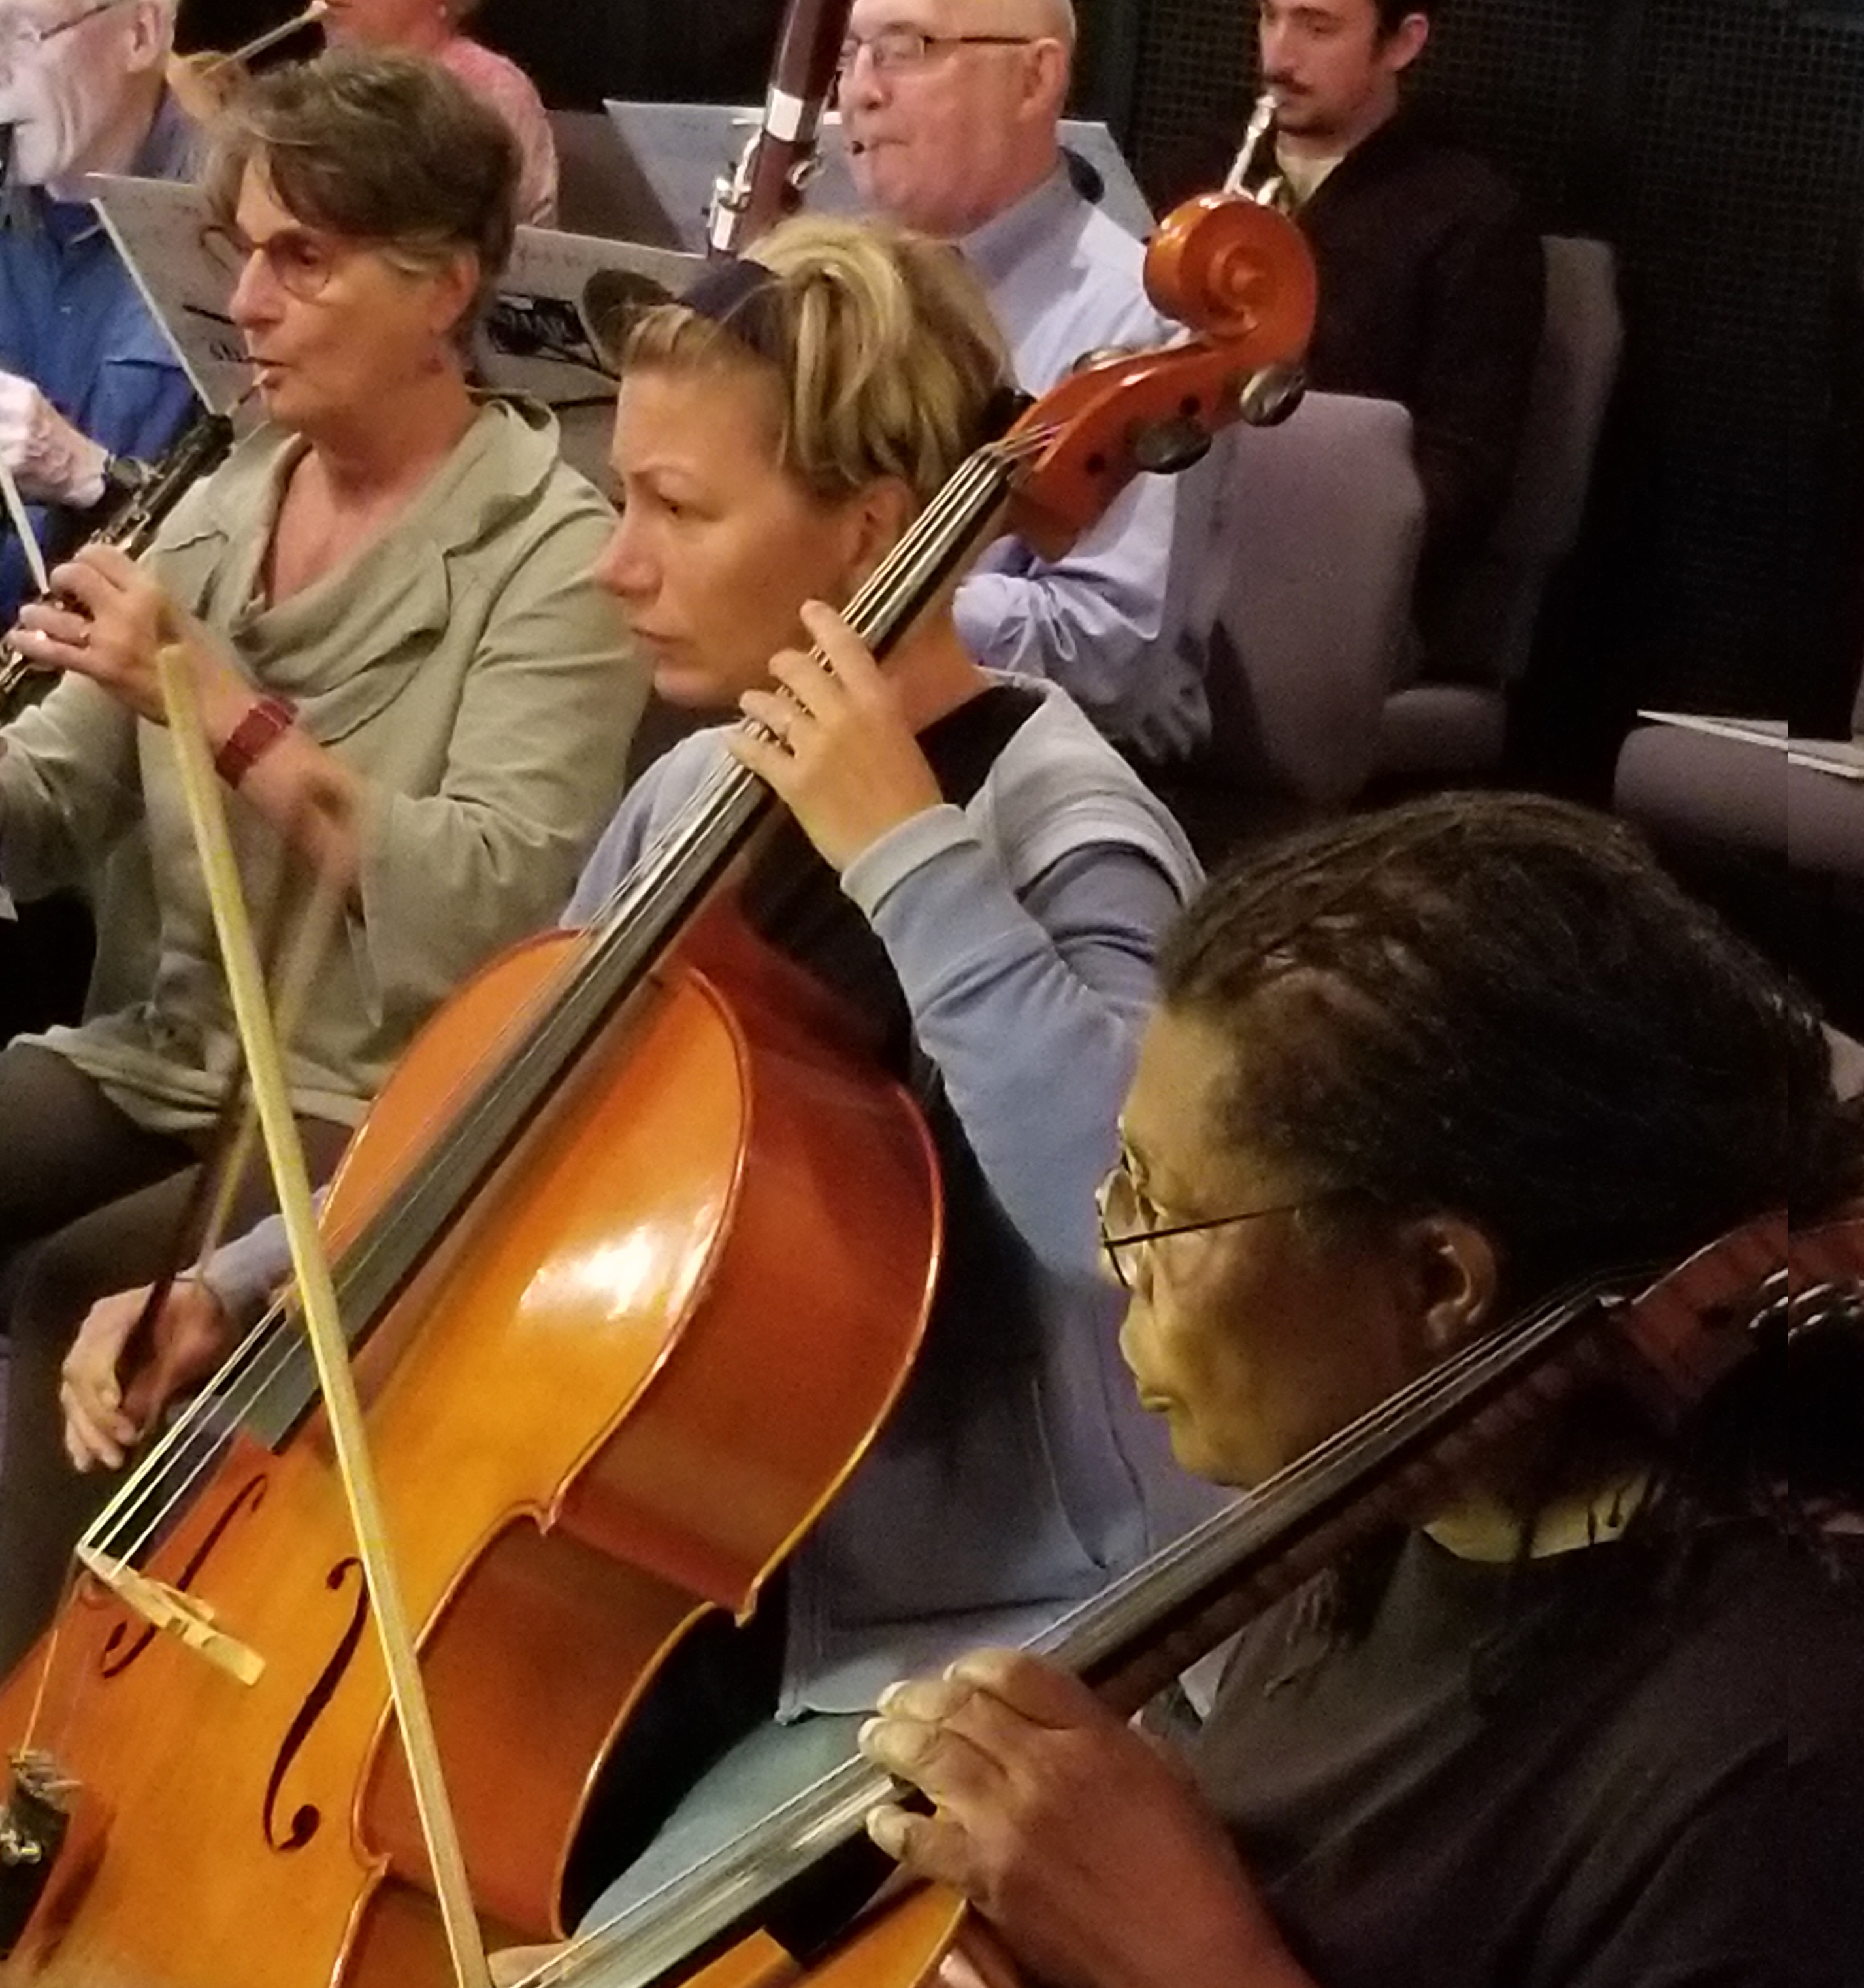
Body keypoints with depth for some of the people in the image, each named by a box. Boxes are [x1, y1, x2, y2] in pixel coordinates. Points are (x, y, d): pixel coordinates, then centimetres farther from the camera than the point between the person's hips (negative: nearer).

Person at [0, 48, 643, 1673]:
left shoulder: (553, 555, -10)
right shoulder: (224, 505, 12)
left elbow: (493, 906, -23)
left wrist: (222, 704, -25)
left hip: (386, 1113, -7)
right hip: (153, 1062, 7)